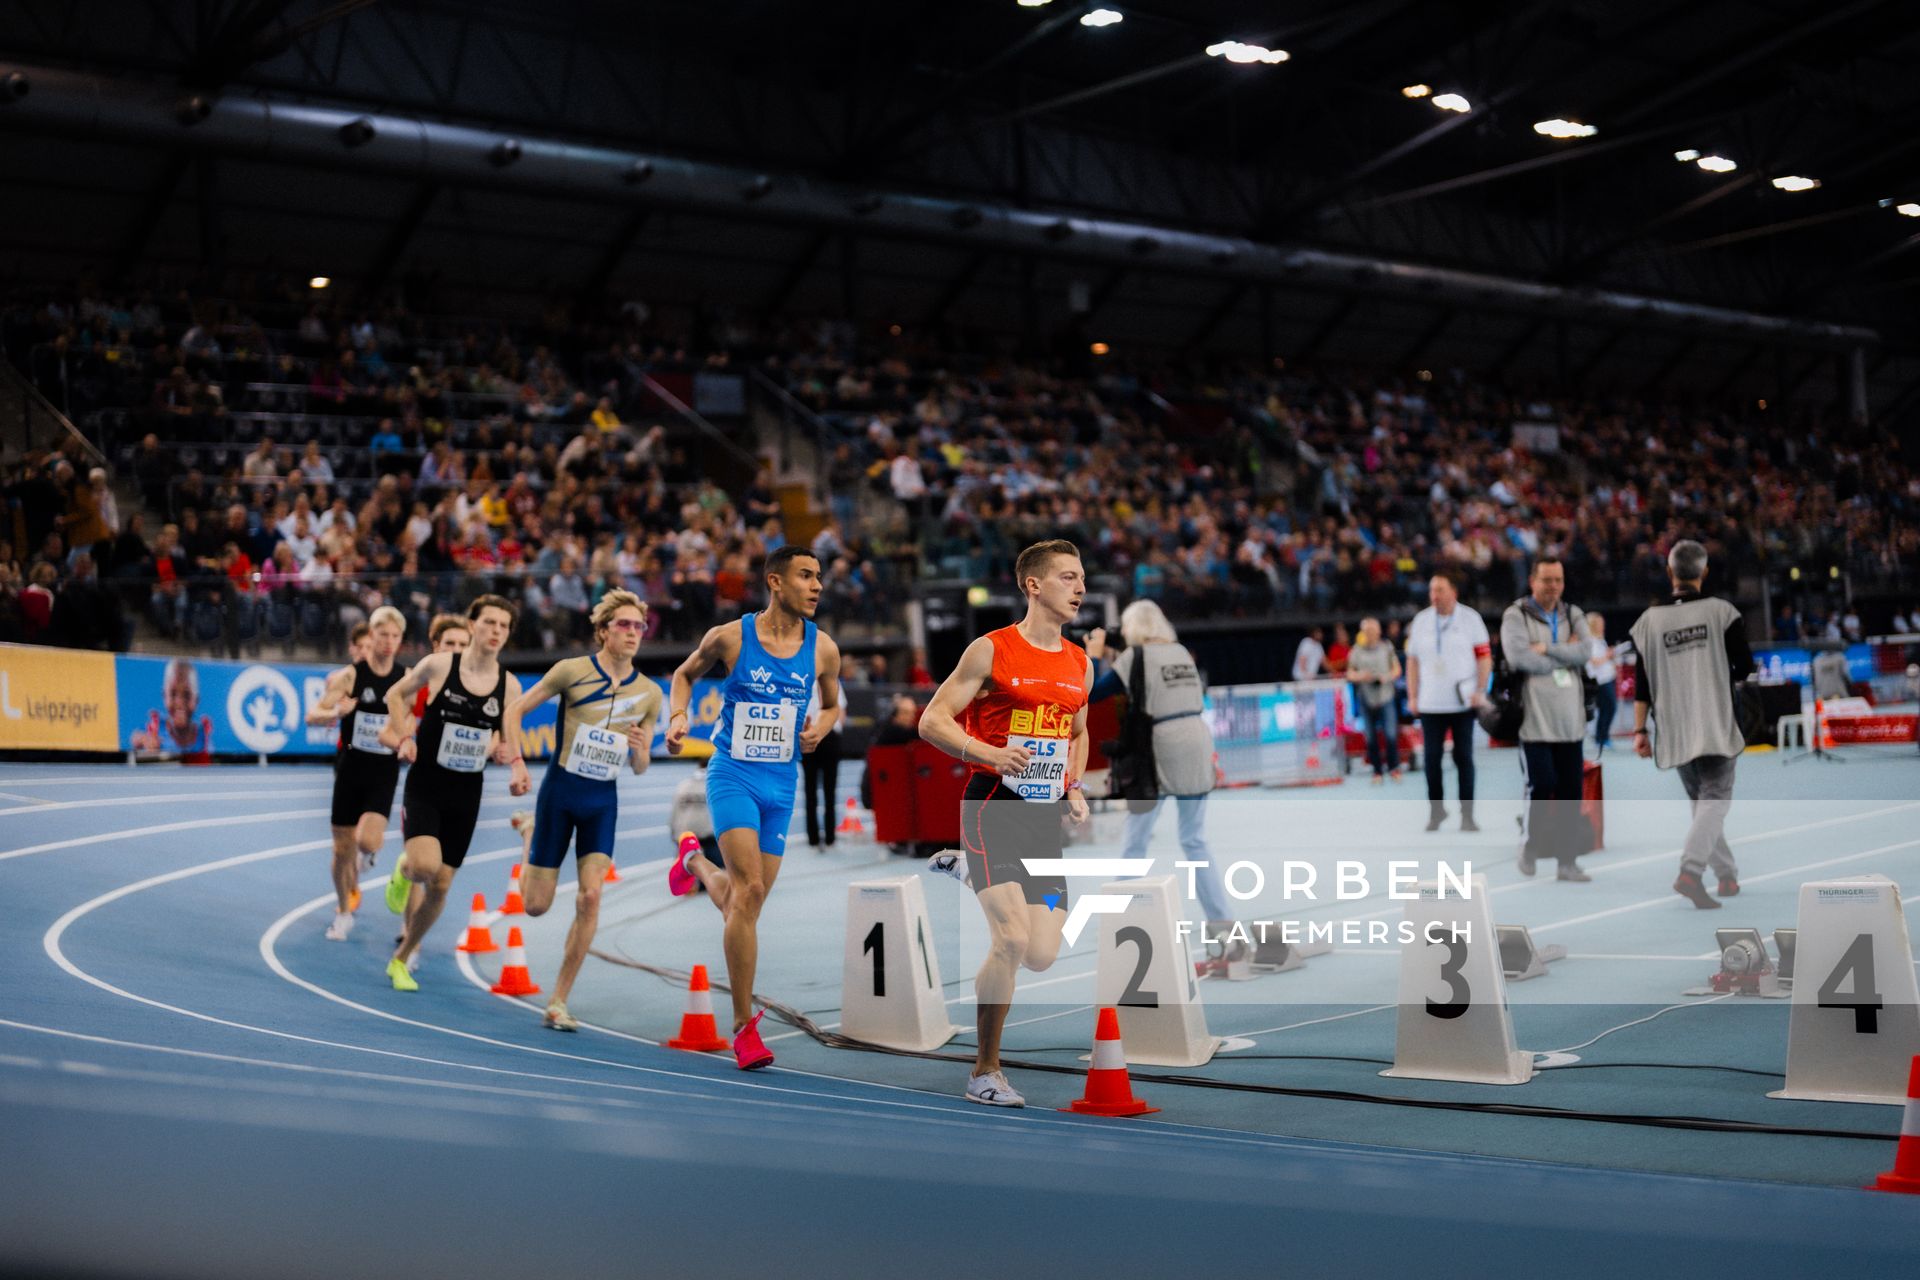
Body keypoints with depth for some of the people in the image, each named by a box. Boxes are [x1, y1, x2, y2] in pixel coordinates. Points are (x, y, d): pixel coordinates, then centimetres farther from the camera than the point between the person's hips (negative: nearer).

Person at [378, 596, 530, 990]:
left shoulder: (509, 685, -2)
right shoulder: (438, 665, -10)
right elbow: (395, 694, 7)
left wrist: (515, 762, -7)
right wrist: (404, 739, -4)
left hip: (466, 795, 3)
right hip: (425, 785, -3)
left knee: (439, 886, 6)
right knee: (426, 864, -26)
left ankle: (401, 960, 26)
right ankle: (403, 870, 12)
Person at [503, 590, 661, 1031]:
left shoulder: (649, 693, 1)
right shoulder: (572, 671, -8)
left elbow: (640, 768, 8)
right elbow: (515, 709, 0)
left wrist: (641, 750, -15)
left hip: (603, 800, 2)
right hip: (560, 791, -2)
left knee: (590, 898, -14)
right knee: (537, 905, 5)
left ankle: (558, 1001, -2)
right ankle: (529, 829, 38)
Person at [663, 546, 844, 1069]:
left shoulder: (823, 649, 1)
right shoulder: (730, 636, -7)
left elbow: (832, 703, 18)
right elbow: (685, 673, 11)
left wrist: (820, 727, -4)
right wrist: (677, 716, -6)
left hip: (782, 785, 4)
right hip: (733, 775, -4)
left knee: (743, 903, 12)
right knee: (749, 891, -19)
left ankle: (696, 861, 49)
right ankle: (744, 1026, -11)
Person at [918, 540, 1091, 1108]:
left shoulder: (1081, 664, 12)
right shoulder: (991, 651, -6)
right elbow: (932, 721, -6)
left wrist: (1075, 788, 8)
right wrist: (990, 754, -21)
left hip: (1047, 816, 6)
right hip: (993, 808, -6)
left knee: (1042, 956, 0)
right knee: (1012, 940, -19)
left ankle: (966, 871, 28)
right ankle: (985, 1072, -2)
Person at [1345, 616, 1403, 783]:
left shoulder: (1386, 648, 3)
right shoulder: (1356, 651, 5)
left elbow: (1397, 669, 8)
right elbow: (1350, 674, 10)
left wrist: (1387, 677, -11)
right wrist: (1360, 676, -11)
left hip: (1386, 696, -1)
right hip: (1366, 698, 1)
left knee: (1390, 734, -9)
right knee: (1371, 737, 3)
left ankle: (1394, 767, 7)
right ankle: (1377, 771, 12)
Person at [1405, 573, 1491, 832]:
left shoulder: (1470, 619, 1)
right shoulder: (1421, 621, 7)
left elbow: (1484, 656, 1)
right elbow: (1412, 661, 10)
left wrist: (1480, 691, -9)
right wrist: (1412, 697, 5)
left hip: (1463, 701, -2)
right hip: (1430, 703, 2)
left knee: (1463, 757, 0)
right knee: (1432, 759, 2)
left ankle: (1467, 814, 5)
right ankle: (1436, 810, 14)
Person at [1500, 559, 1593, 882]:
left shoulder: (1573, 615, 13)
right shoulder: (1516, 616, -1)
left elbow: (1583, 652, -4)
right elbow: (1518, 657, -17)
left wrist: (1546, 648, -13)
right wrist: (1564, 654, -7)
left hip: (1570, 720, 5)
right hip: (1534, 719, -4)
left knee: (1570, 791, 4)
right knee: (1541, 786, -8)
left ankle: (1567, 860, 11)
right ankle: (1530, 844, 16)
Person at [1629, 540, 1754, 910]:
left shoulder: (1651, 620, 2)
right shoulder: (1721, 611, -3)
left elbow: (1643, 683, 0)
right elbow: (1745, 667, -2)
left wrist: (1640, 731, 3)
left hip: (1673, 730, 3)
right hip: (1716, 726, -3)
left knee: (1701, 802, 15)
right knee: (1714, 799, -6)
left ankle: (1727, 876, 22)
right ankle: (1690, 871, -27)